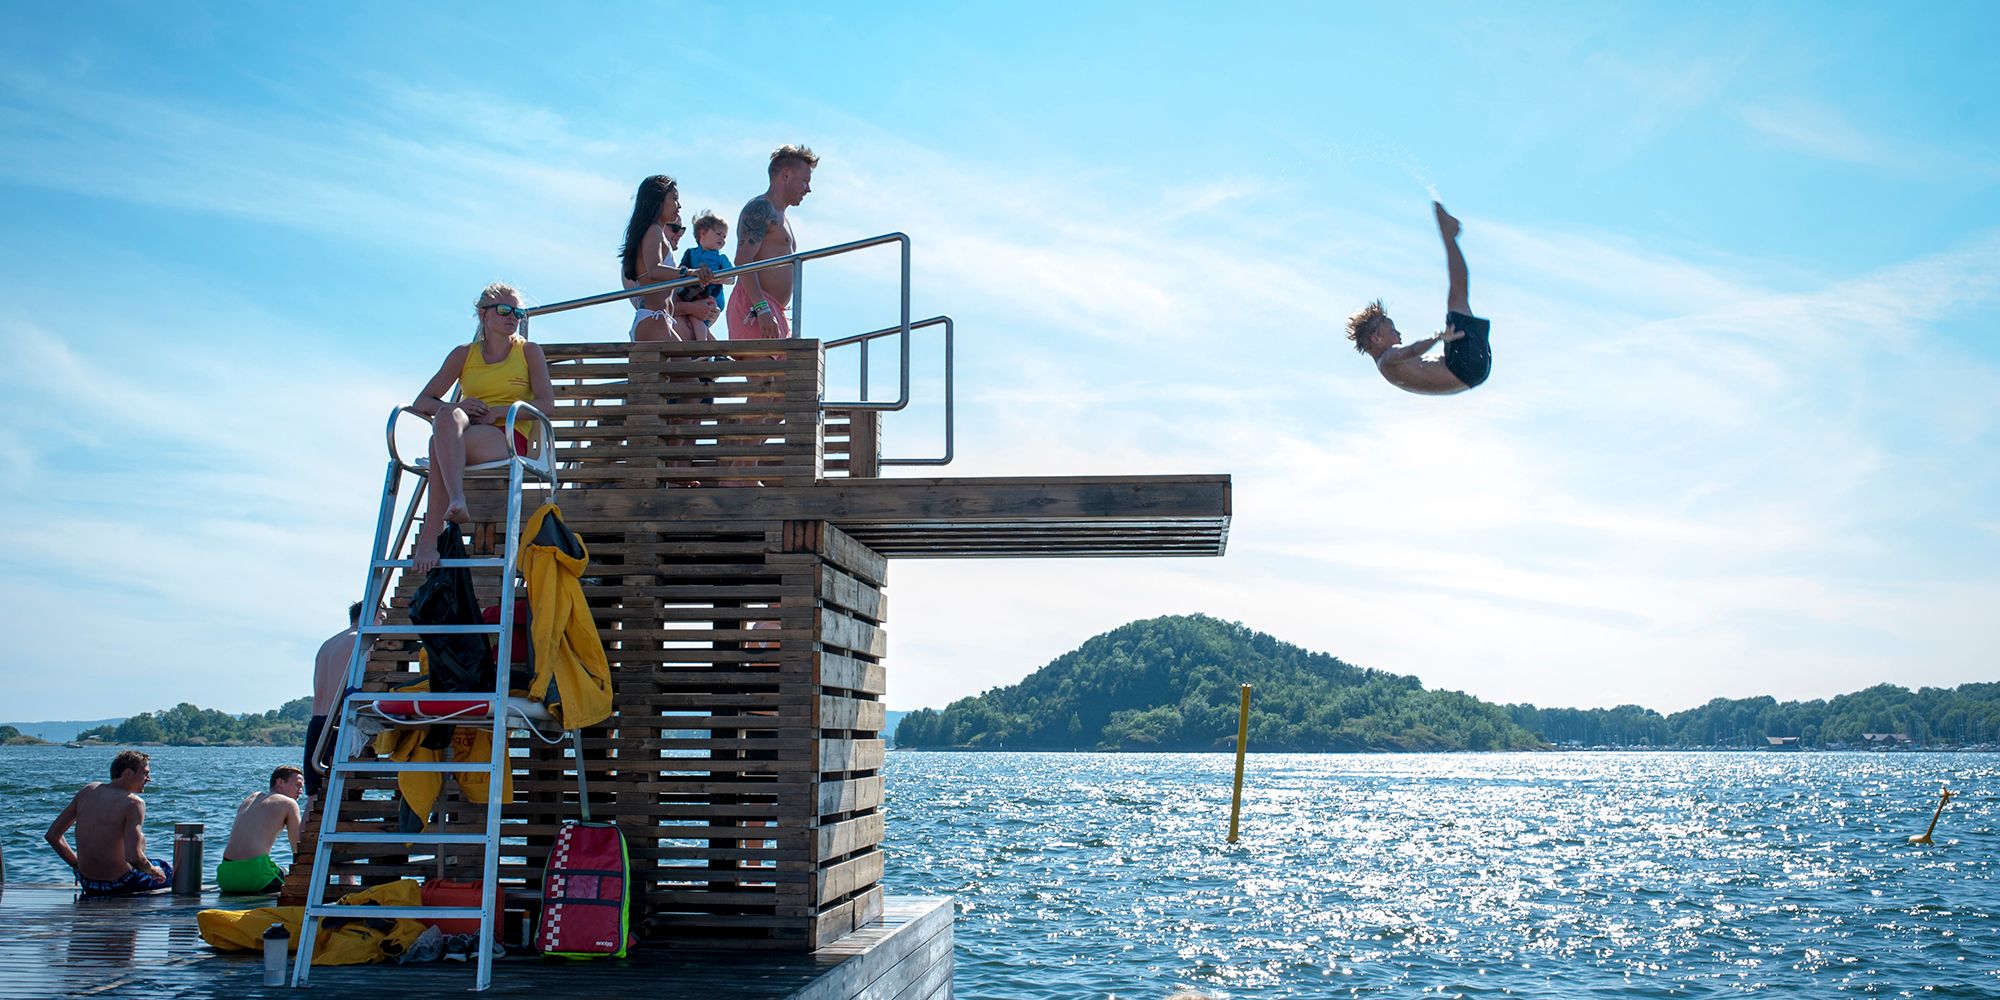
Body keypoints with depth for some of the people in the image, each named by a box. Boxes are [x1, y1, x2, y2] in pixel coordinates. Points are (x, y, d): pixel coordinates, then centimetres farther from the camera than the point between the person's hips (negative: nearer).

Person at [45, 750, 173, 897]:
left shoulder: (88, 791, 1)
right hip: (117, 885, -7)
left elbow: (52, 835, 5)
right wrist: (153, 871, -8)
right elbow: (133, 857, -29)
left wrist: (76, 864, 15)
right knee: (170, 871, 20)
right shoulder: (133, 803, -19)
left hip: (86, 883, 7)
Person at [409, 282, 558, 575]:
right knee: (448, 415, -37)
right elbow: (422, 402, 13)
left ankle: (429, 538, -44)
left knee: (440, 441, -35)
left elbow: (547, 405, 0)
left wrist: (498, 411, -12)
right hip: (464, 431, 3)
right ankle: (457, 500, -57)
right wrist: (454, 407, -10)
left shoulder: (529, 351, 13)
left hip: (509, 439, -3)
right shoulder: (464, 354, 19)